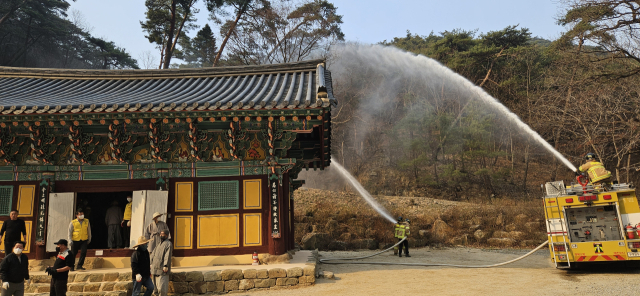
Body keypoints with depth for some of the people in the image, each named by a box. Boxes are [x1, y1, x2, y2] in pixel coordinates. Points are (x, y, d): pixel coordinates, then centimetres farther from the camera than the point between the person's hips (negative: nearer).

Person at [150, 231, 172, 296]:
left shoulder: (168, 244, -6)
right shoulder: (159, 244, 19)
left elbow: (168, 255, -16)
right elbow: (153, 253, 24)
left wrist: (166, 266, -24)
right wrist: (151, 263, 15)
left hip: (162, 269, -8)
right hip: (155, 268, 8)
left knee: (162, 287, -9)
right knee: (155, 287, 12)